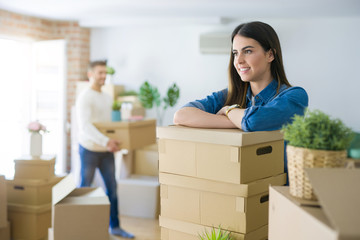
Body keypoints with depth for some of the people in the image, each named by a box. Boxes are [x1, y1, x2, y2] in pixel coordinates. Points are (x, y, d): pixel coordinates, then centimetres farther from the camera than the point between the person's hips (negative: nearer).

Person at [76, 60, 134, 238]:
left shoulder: (107, 98, 12)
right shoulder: (85, 97, -14)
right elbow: (85, 126, -26)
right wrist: (106, 141, -36)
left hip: (107, 150, 7)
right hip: (90, 149, -7)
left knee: (112, 188, 9)